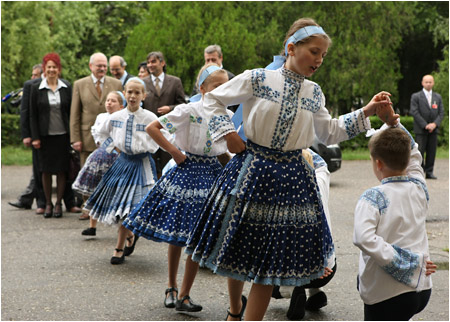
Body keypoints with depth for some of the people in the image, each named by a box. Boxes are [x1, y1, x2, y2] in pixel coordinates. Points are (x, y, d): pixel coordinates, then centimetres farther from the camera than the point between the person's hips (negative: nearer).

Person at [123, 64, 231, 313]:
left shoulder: (227, 115, 4)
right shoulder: (189, 111, -10)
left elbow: (226, 148, 21)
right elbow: (152, 128, -13)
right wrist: (175, 152, -12)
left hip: (211, 175, 4)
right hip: (187, 172, -4)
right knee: (176, 237, 7)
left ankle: (184, 295, 13)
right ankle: (171, 288, 28)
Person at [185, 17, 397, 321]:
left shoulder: (314, 93, 5)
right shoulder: (258, 79, -7)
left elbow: (330, 133, 15)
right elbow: (213, 99, 2)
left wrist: (366, 113, 8)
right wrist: (228, 133, -8)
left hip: (290, 178, 3)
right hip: (252, 169, -2)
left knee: (270, 258, 3)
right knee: (237, 246, 11)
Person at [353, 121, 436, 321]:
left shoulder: (373, 198, -14)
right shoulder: (419, 188, 2)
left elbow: (363, 238, -31)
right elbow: (413, 152, 21)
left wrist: (400, 262, -23)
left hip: (386, 294, -6)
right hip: (422, 289, 6)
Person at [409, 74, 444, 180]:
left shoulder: (438, 97, 13)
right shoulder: (416, 96, 1)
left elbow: (441, 113, 8)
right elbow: (414, 112, -7)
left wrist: (435, 124, -9)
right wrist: (425, 125, -13)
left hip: (433, 129, 4)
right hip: (420, 130, -4)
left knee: (432, 151, 2)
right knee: (420, 152, -7)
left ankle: (429, 172, 8)